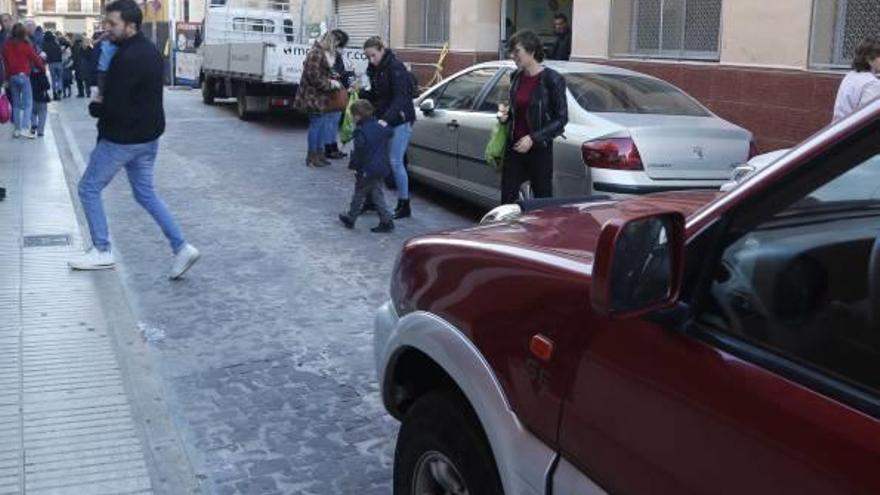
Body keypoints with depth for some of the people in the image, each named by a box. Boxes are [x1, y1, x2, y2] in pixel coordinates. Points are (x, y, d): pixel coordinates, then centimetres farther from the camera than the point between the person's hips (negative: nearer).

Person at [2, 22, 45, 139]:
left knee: (16, 103, 13)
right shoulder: (25, 46, -9)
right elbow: (35, 58, -1)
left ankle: (17, 129, 13)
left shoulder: (6, 45, 3)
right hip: (23, 76, -5)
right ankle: (25, 129, -17)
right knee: (28, 103, -4)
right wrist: (43, 67, 18)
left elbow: (5, 61, 6)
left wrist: (8, 77, 12)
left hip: (12, 76, 5)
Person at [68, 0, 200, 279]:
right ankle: (181, 248, 6)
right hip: (148, 136, 9)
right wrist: (104, 103, 4)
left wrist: (93, 108, -4)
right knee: (145, 193, 16)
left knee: (89, 189, 9)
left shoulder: (127, 58, -23)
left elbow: (114, 108, -25)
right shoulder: (151, 51, 8)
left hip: (122, 139, -9)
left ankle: (102, 252, 15)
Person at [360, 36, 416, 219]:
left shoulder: (395, 67, -16)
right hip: (382, 120, 8)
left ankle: (404, 206, 3)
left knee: (395, 162, -7)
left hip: (399, 121, -8)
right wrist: (360, 93, -1)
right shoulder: (374, 69, 9)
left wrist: (386, 119, -35)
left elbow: (400, 98, -24)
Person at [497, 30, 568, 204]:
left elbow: (561, 119, -10)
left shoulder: (551, 79, -11)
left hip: (539, 151, -5)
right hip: (514, 148, 5)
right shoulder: (516, 77, 6)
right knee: (507, 200, 4)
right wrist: (505, 115, -1)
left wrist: (533, 139, -17)